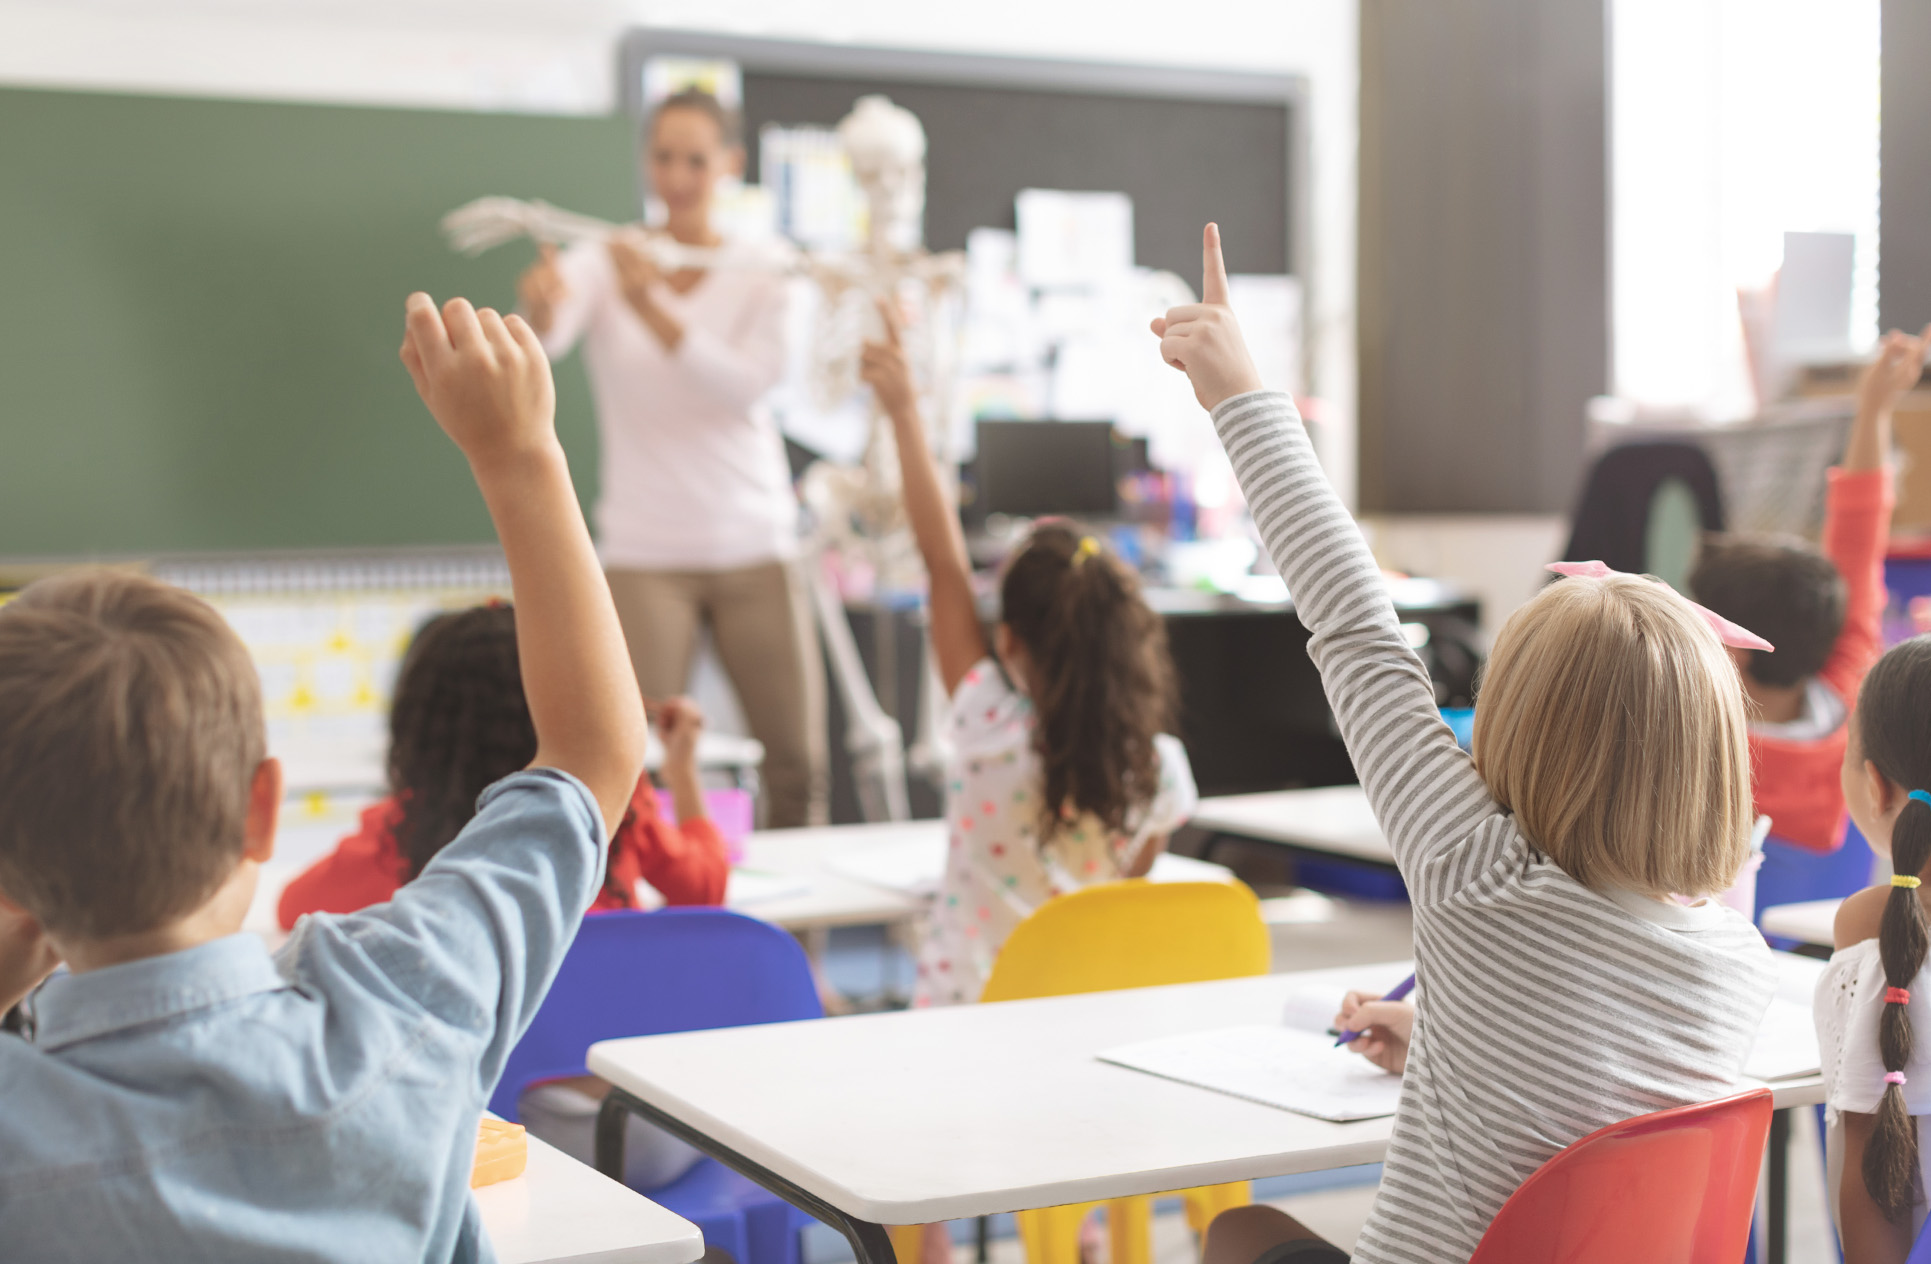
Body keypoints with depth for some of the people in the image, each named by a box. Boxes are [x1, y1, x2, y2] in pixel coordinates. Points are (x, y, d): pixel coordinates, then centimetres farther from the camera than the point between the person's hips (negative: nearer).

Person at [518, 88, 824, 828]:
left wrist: (654, 309, -27)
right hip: (645, 552, -2)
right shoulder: (604, 263, 0)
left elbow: (746, 384, -13)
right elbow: (550, 336, -21)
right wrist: (539, 308, -45)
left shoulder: (764, 273, 4)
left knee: (798, 764, 5)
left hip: (754, 546, 2)